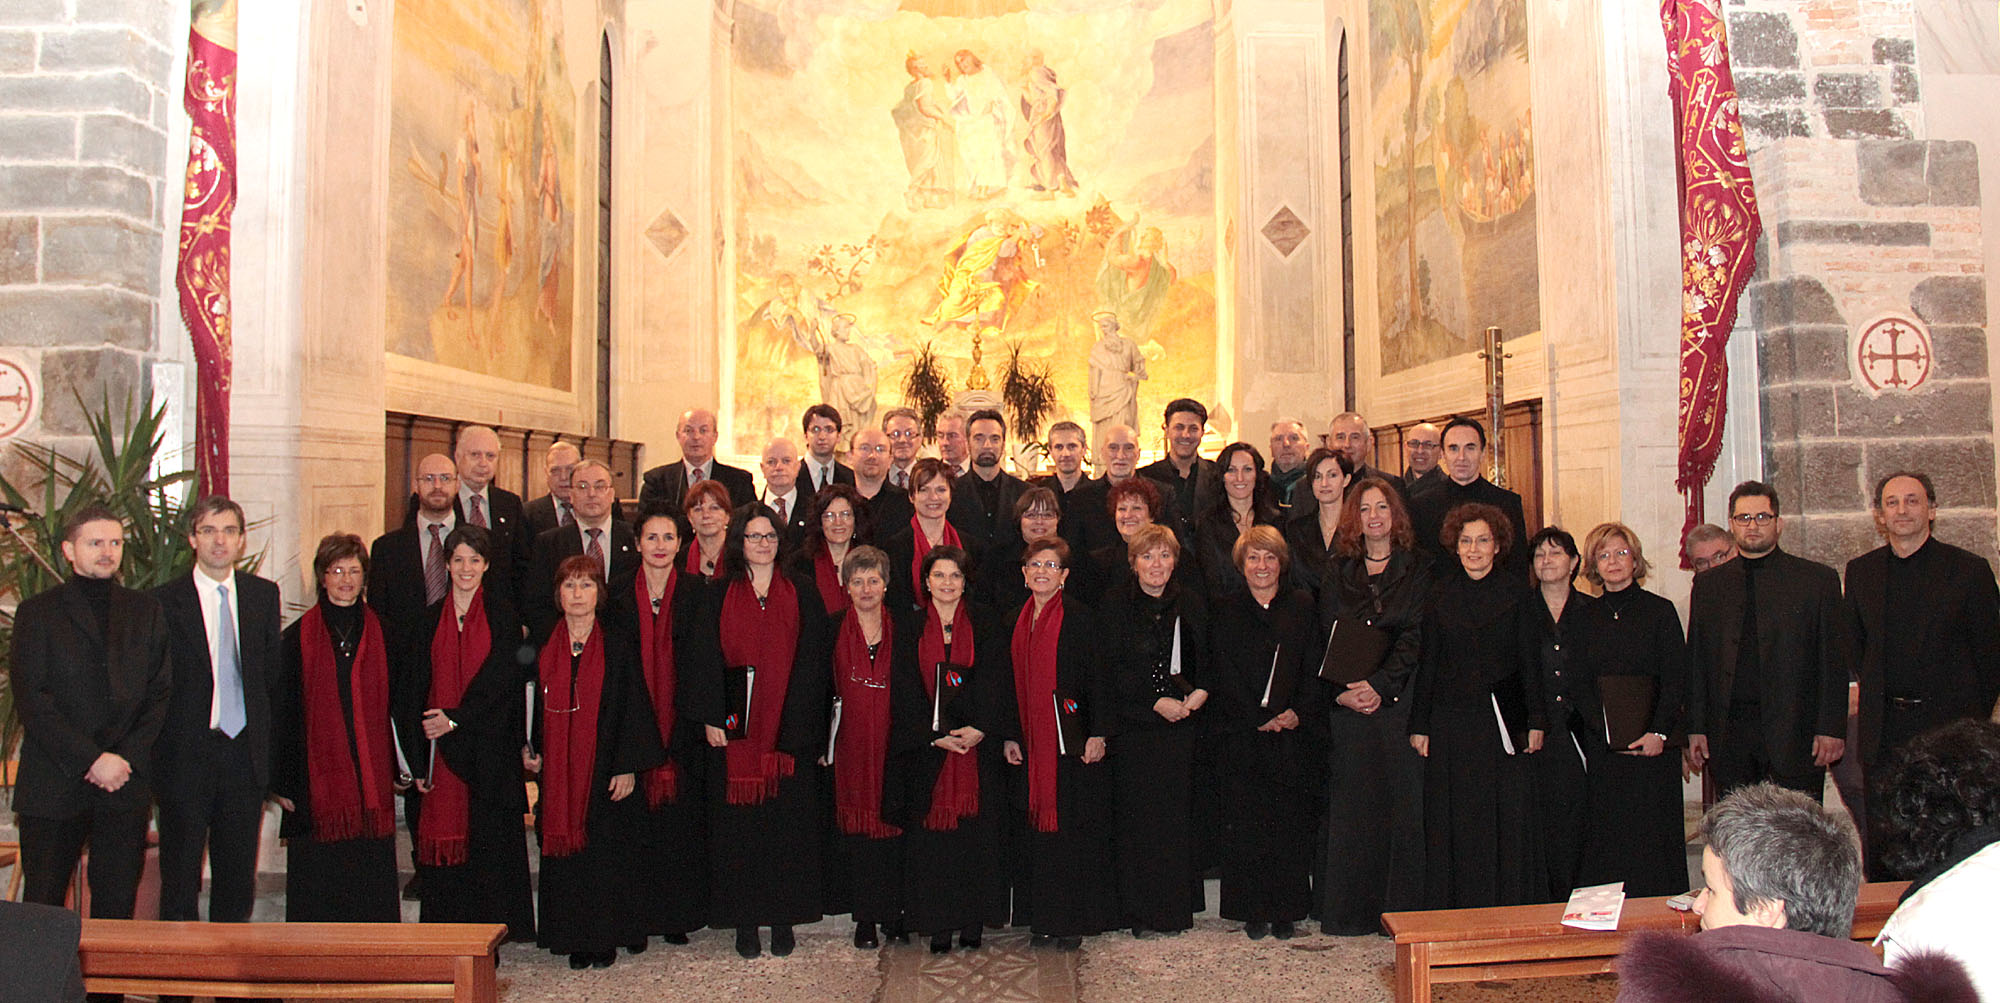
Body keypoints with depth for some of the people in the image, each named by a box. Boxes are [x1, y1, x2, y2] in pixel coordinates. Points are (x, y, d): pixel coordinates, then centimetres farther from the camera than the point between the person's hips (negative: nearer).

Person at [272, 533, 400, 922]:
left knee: (372, 889, 3)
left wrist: (401, 768, 5)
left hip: (371, 779, 2)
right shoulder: (298, 638, 2)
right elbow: (280, 713, 2)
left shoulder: (381, 635, 9)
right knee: (317, 886, 2)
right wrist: (282, 782, -2)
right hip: (317, 780, -1)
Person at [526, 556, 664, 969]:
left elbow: (634, 705, -5)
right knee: (565, 855, 4)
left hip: (606, 769, -3)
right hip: (558, 771, 3)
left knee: (607, 853, 0)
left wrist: (628, 766, -10)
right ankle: (576, 939, 14)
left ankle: (606, 938, 11)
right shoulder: (543, 645, 8)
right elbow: (534, 706, 14)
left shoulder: (620, 641, -2)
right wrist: (529, 749, 0)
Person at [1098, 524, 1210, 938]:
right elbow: (1112, 670, -5)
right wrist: (1156, 702, -13)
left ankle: (1177, 907, 14)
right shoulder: (1114, 604, -1)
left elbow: (1207, 657, 13)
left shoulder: (1191, 602, 9)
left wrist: (1201, 691, -7)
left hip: (1182, 722, 3)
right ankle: (1141, 911, 8)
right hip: (1132, 724, -2)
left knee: (1178, 810, 2)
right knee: (1136, 813, -1)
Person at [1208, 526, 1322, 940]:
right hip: (1241, 734, -1)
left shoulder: (1302, 607, 9)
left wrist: (1297, 712, -11)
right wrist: (1260, 718, -11)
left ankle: (1286, 911, 12)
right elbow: (1222, 675, -1)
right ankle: (1253, 911, 9)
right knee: (1245, 822, 0)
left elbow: (1314, 669, 4)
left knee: (1292, 821, 1)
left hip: (1295, 734, 1)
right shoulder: (1226, 612, 6)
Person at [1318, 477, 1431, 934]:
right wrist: (1342, 691, -9)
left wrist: (1379, 685, -15)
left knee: (1401, 801, -3)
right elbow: (1325, 638, 7)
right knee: (1350, 805, 2)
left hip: (1399, 702, -2)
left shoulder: (1417, 569, 5)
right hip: (1347, 707, 2)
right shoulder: (1338, 573, 12)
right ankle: (1350, 911, 9)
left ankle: (1401, 910, 4)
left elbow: (1414, 638, -4)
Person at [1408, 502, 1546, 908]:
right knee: (1452, 821, 4)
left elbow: (1529, 662, 3)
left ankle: (1506, 914, 11)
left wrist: (1536, 721, -3)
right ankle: (1453, 914, 13)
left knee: (1506, 817, 0)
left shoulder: (1515, 592, 3)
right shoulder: (1442, 596, 7)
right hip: (1450, 725, 1)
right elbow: (1428, 664, 8)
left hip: (1503, 722, -1)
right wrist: (1419, 725, 4)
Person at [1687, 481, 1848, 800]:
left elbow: (1834, 662, 2)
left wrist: (1832, 729, -5)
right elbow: (1696, 661, 11)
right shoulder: (1707, 584, 12)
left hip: (1794, 735, -2)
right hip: (1728, 735, 2)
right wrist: (1695, 727, 5)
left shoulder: (1818, 579, 5)